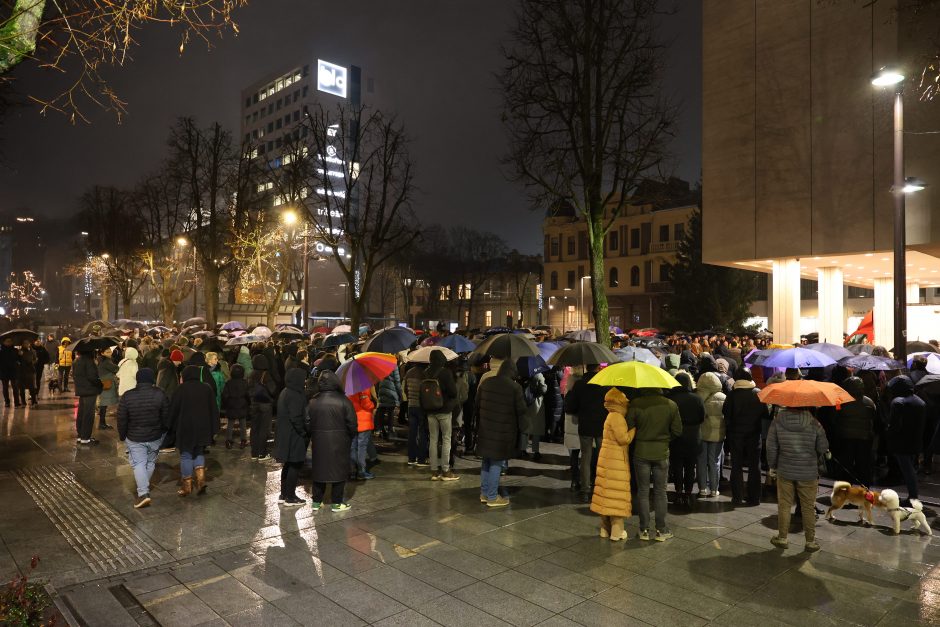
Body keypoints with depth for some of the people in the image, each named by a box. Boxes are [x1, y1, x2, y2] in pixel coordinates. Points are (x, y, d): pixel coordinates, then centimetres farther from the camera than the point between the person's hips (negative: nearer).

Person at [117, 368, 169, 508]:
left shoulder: (127, 396, -11)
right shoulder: (160, 395, -10)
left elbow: (121, 420, -6)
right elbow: (166, 417, -4)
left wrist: (122, 436, 9)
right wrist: (163, 433, 11)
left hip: (135, 438, -1)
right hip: (155, 437, 1)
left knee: (138, 464, 2)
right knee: (150, 462, 18)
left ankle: (143, 493, -9)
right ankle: (145, 486, 32)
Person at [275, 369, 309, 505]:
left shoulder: (285, 392, 10)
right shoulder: (295, 396, -21)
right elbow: (296, 418, -25)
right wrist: (304, 433, -12)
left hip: (285, 436, 10)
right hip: (294, 437, -10)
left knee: (288, 465, 18)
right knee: (295, 466, 1)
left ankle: (284, 495, 27)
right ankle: (290, 497, 9)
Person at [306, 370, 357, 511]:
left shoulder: (313, 402, -3)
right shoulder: (343, 401, -12)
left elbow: (308, 423, 1)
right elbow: (351, 423, -9)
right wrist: (350, 436, 8)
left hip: (319, 442, 3)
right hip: (339, 442, -3)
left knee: (319, 470, 15)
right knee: (339, 470, 8)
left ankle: (316, 502, 22)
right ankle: (336, 503, 14)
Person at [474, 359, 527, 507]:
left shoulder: (485, 382, 3)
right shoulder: (514, 387, -11)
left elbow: (476, 406, 9)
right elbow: (521, 411, -7)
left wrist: (478, 424, 19)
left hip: (485, 429, 5)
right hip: (503, 432, -5)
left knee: (486, 461, 17)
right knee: (496, 463, 3)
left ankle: (484, 493, 25)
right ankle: (492, 497, 9)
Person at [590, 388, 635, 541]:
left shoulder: (612, 416, 15)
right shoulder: (617, 417, -17)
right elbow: (624, 438, -20)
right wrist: (634, 428, -8)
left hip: (607, 459, 10)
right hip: (616, 462, -10)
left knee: (607, 494, 13)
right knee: (616, 495, -2)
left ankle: (606, 529, 20)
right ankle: (617, 532, 5)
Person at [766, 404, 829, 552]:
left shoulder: (777, 421, -9)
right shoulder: (813, 423, -11)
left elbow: (771, 447, -5)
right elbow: (823, 448, -5)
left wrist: (772, 466, 9)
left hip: (785, 471, 1)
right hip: (808, 473, -1)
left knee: (784, 505, 11)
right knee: (808, 507, 11)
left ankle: (782, 538, 19)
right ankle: (810, 541, 20)